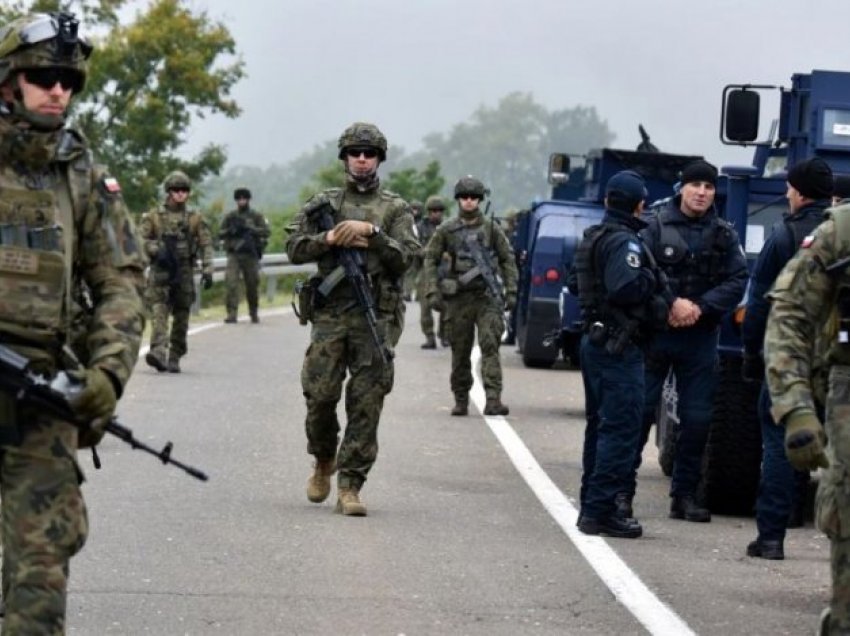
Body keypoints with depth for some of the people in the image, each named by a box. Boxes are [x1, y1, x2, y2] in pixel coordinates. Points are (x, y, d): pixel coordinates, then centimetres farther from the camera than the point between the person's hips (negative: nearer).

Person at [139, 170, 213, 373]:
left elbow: (206, 245, 6)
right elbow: (139, 239, 1)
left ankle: (174, 357, 14)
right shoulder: (153, 216, 6)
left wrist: (207, 270, -5)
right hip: (160, 271, -2)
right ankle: (158, 351, -29)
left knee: (181, 318, 5)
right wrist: (156, 250, -15)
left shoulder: (195, 218, 9)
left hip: (185, 273, 2)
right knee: (158, 311, -17)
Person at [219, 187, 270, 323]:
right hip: (234, 255, 0)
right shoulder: (230, 216, 9)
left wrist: (249, 228, -20)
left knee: (252, 285, 7)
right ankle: (231, 313, -16)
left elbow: (266, 232, -8)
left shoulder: (256, 216, 4)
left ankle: (253, 313, 24)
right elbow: (220, 234, 10)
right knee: (231, 283, -14)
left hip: (251, 255, 0)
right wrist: (230, 231, -11)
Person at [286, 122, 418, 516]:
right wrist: (331, 238, -9)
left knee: (366, 405, -6)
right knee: (320, 395, -3)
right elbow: (295, 248, 6)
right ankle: (323, 462, 24)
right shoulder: (322, 204, 14)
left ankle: (350, 485, -4)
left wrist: (370, 232, -13)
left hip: (376, 318, -1)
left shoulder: (395, 209, 10)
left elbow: (405, 257, -2)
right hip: (330, 315, 1)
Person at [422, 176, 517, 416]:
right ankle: (461, 400, 17)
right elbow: (430, 260, 8)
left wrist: (511, 291, 3)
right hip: (459, 298, 1)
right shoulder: (446, 230, 5)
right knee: (460, 352, 7)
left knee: (490, 345, -13)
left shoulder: (491, 228, 6)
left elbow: (507, 259, 10)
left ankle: (493, 399, -19)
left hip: (487, 297, -1)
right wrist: (433, 291, -3)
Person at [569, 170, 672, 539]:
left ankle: (591, 505, 22)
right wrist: (652, 280, -13)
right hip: (619, 346, -10)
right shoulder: (625, 243, -17)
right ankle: (601, 510, -9)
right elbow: (626, 288, -29)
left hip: (594, 340, 10)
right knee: (621, 429, -8)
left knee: (599, 425, 17)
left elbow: (574, 283, 20)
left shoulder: (592, 238, 13)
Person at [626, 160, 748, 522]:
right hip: (655, 331, -3)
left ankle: (685, 494, 13)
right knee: (639, 411, -1)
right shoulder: (657, 227, -1)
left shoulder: (725, 236, 7)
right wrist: (671, 304, -19)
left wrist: (700, 307, -14)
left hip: (700, 338, 3)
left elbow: (737, 281, -1)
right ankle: (623, 489, 6)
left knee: (697, 418, 4)